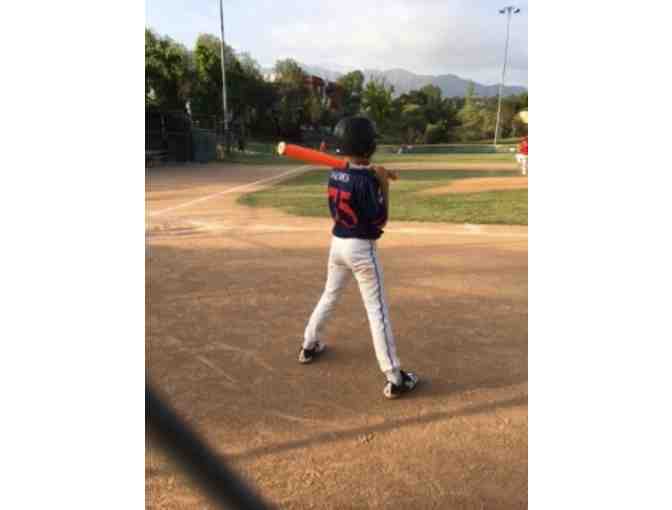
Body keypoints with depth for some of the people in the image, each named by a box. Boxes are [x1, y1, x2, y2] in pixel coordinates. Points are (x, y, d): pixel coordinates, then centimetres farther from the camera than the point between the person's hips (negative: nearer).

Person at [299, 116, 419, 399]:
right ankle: (394, 378, 3)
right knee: (377, 310, -3)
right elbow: (379, 220, -16)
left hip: (337, 243, 7)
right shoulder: (366, 180, -19)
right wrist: (384, 186, -11)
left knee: (329, 296, 25)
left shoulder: (334, 175, 2)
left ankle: (309, 345, 41)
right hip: (361, 248, -7)